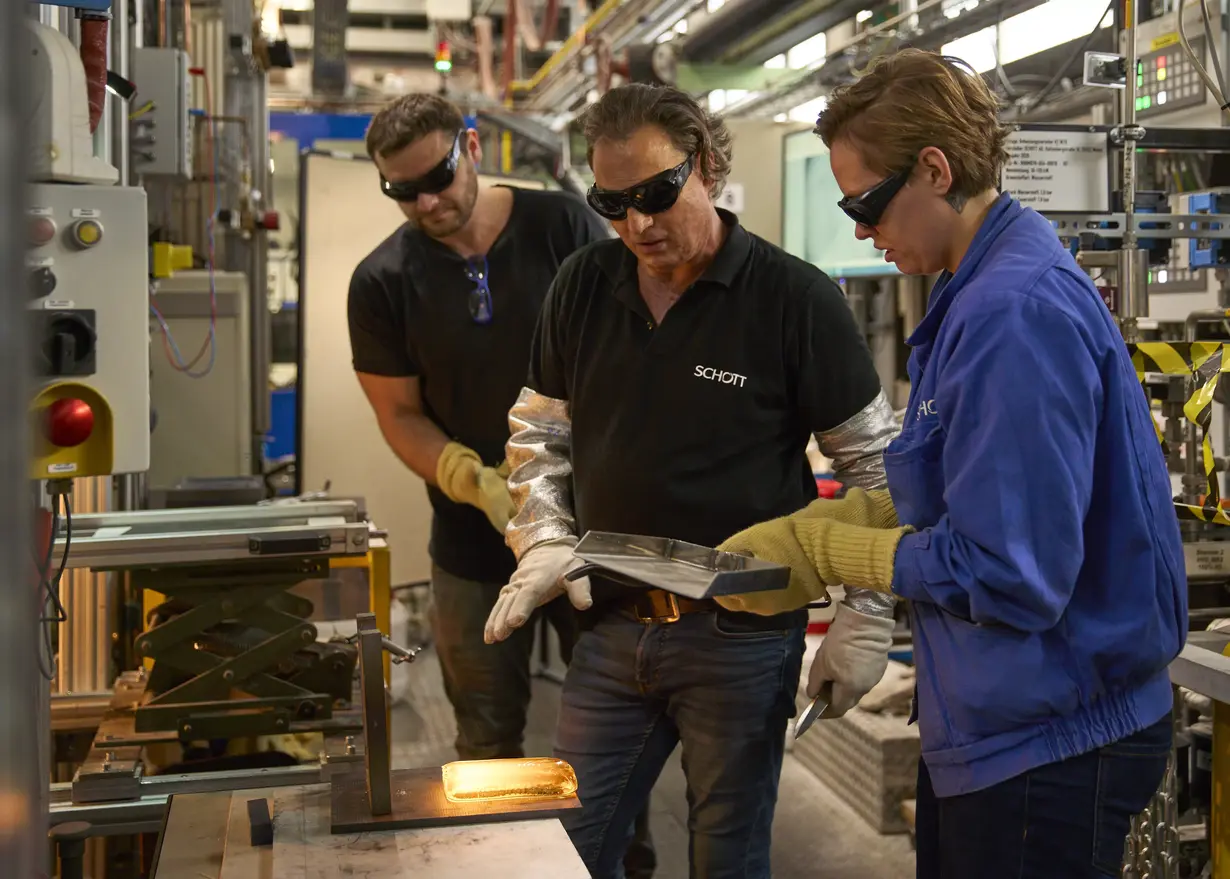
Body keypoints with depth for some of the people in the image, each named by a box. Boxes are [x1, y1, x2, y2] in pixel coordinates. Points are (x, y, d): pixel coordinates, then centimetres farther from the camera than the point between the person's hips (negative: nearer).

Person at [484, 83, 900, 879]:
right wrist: (545, 539, -1)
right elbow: (540, 431, 14)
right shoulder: (582, 286, 3)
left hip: (743, 634, -4)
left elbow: (875, 462, -5)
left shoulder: (796, 298, -11)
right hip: (612, 625, 4)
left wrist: (867, 618, -6)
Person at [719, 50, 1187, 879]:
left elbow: (1007, 574, -26)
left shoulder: (1018, 313, -25)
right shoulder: (983, 290, 6)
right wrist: (806, 527, 2)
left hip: (1048, 742, -9)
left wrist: (823, 551, -15)